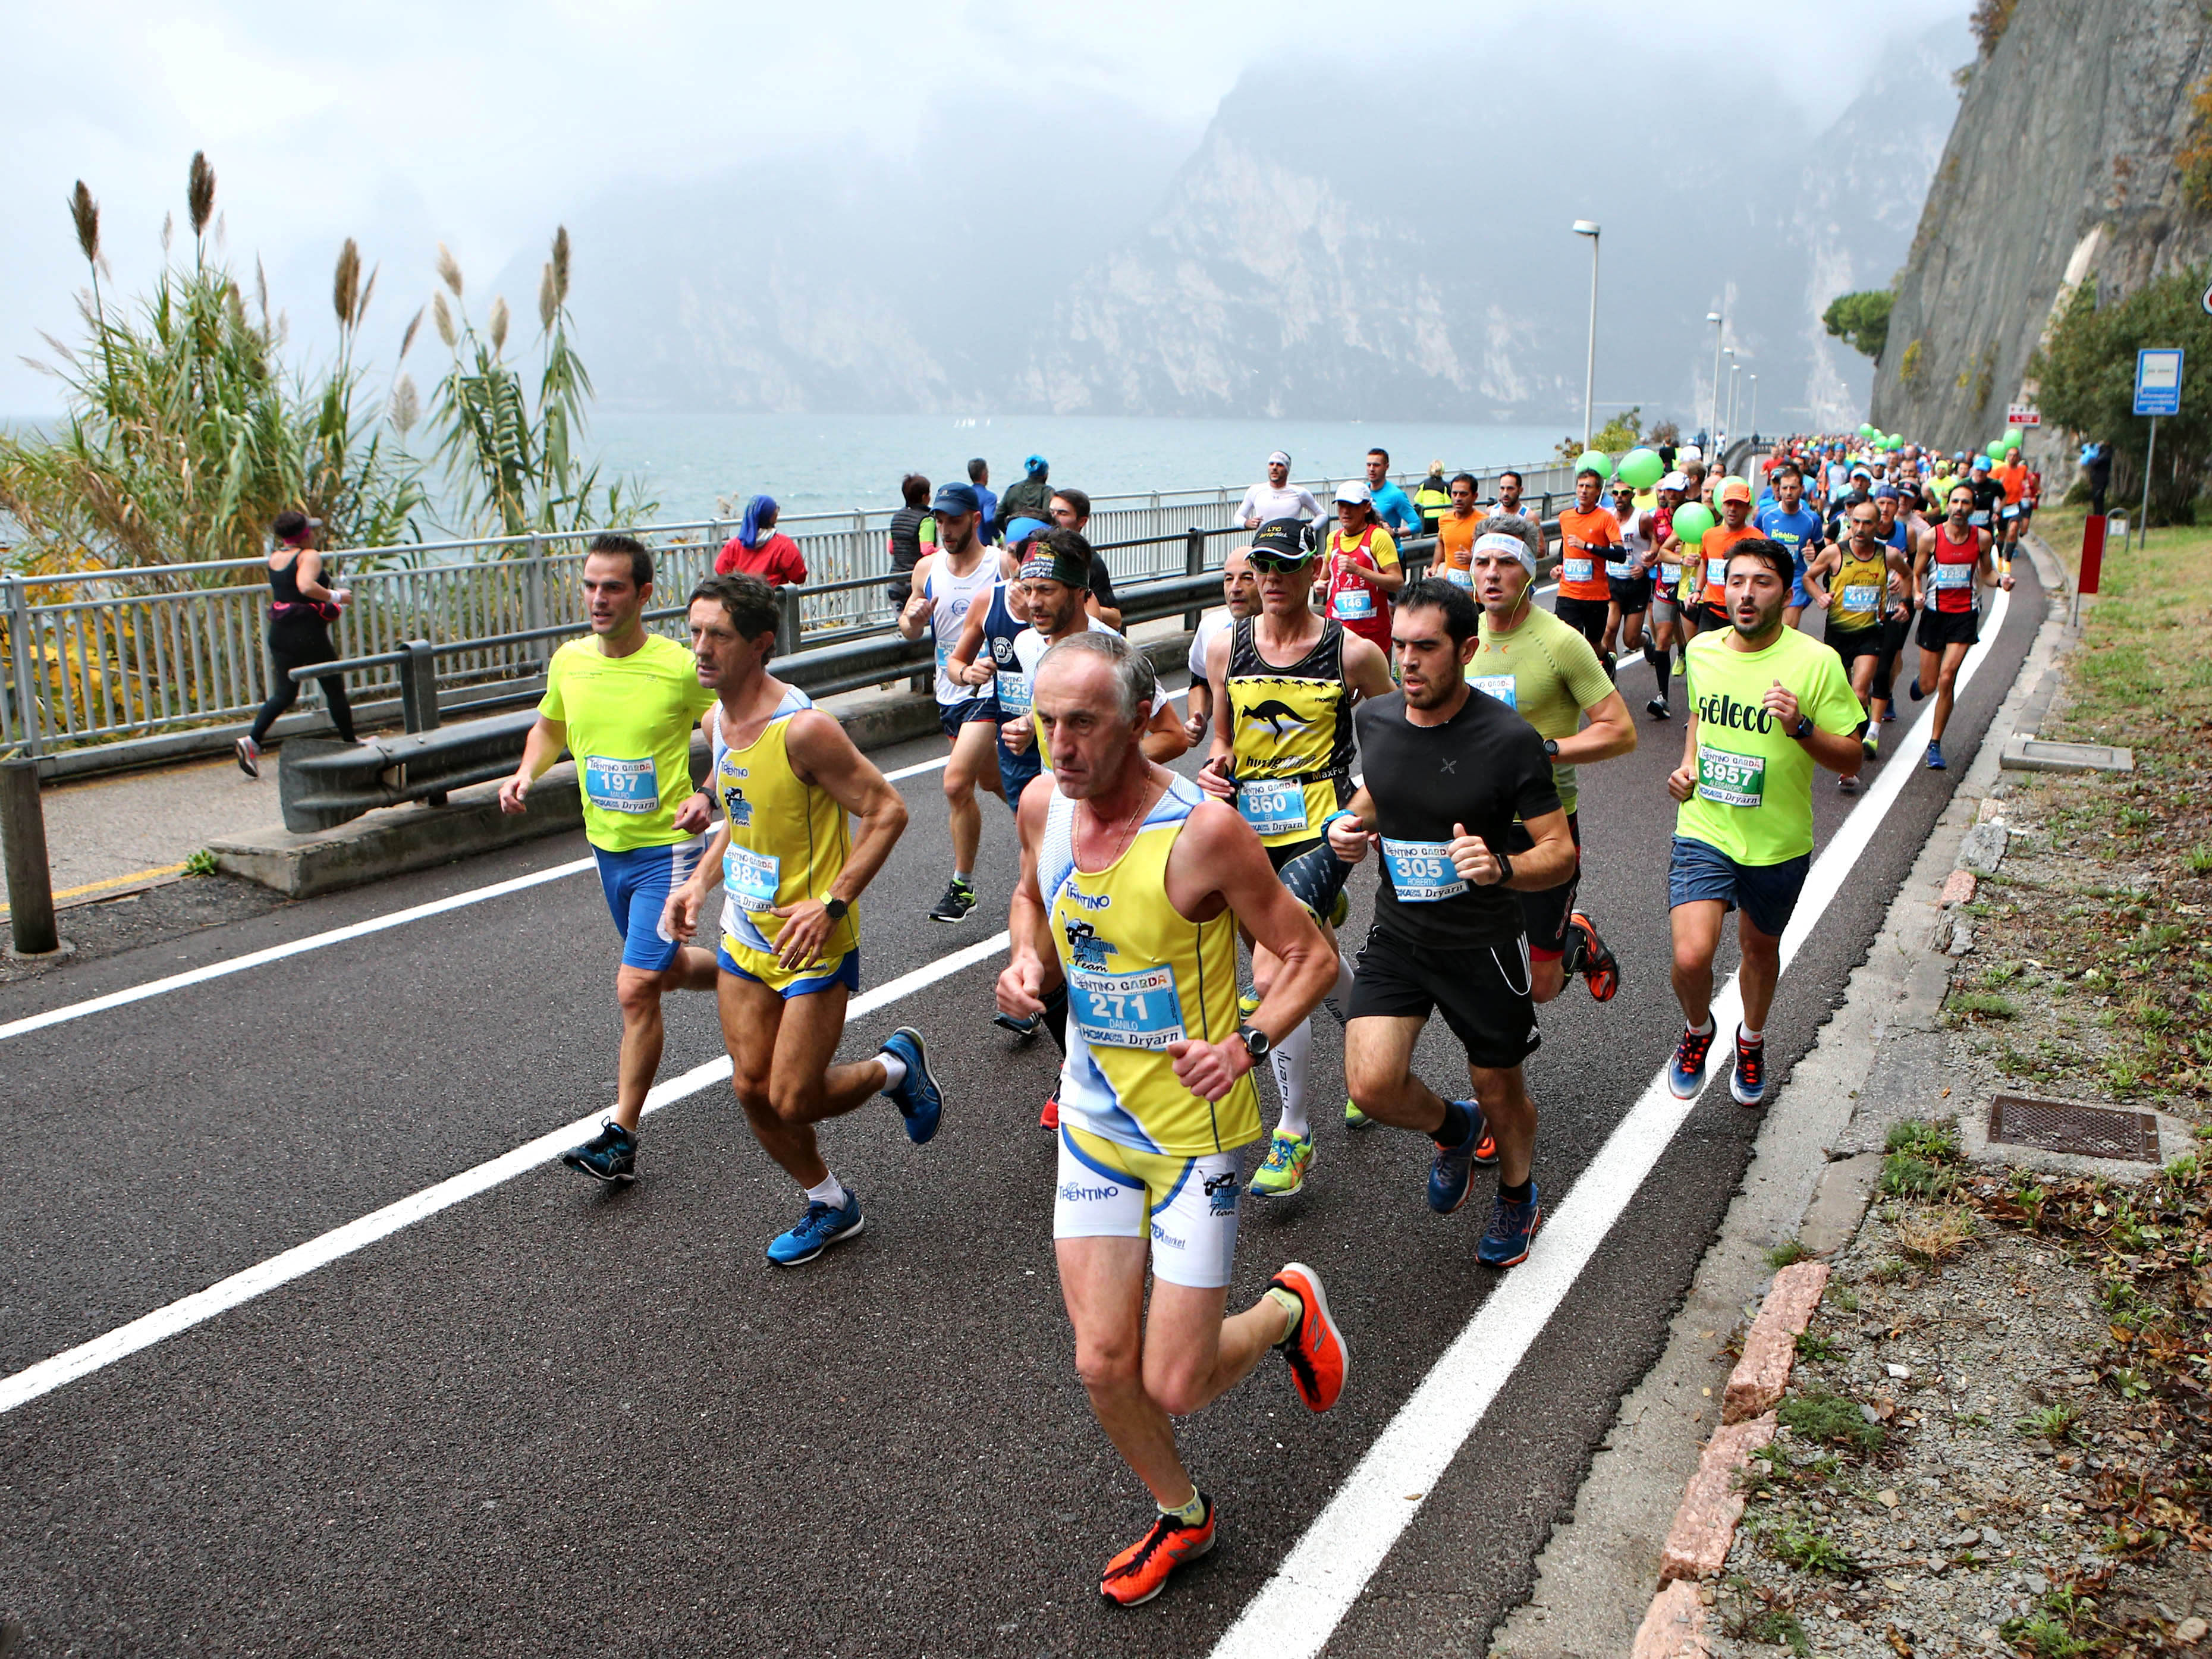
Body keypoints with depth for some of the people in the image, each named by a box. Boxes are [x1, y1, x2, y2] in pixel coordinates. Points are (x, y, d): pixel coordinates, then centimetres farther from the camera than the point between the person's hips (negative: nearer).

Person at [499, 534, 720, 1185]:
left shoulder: (680, 666, -17)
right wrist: (526, 772, -1)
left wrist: (708, 796, -20)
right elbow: (550, 726, 18)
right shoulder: (569, 661, -1)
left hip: (666, 849, -6)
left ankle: (621, 1137, -1)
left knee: (635, 989, -12)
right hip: (607, 849, 6)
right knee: (666, 969, 21)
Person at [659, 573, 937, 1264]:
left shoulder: (803, 729, -24)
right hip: (743, 934, 8)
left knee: (793, 1101, -3)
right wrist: (700, 882, 5)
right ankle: (829, 1205, 32)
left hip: (811, 942, -7)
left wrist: (831, 904, -24)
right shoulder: (717, 720, 2)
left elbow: (887, 812, -20)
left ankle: (897, 1066, 26)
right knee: (751, 1089, 9)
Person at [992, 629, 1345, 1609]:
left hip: (1196, 1128, -5)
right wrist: (1027, 959, -3)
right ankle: (1181, 1516, 35)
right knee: (1102, 1364, 5)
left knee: (1177, 1386, 0)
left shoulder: (1203, 830, -22)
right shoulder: (1043, 807, -5)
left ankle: (1287, 1310, 33)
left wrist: (1246, 1043, -29)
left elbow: (1311, 957, -13)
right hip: (1093, 1118, 5)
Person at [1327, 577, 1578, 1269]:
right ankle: (1453, 1128, 23)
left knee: (1501, 1094, 13)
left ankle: (1518, 1195, 47)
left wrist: (1501, 867, -34)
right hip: (1397, 933, 3)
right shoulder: (1374, 719, -4)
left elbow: (1560, 851, -14)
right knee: (1371, 1084, -13)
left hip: (1482, 943, -3)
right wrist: (1349, 823, -5)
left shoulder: (1509, 740, -18)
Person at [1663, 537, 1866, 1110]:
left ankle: (1751, 1039, 50)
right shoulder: (1701, 650, -1)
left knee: (1760, 949, 19)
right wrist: (1688, 763, 3)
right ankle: (1698, 1030, 19)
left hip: (1778, 843, -1)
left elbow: (1851, 760, -9)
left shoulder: (1816, 662, -13)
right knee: (1691, 958, -15)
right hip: (1703, 831, 1)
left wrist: (1801, 726, -27)